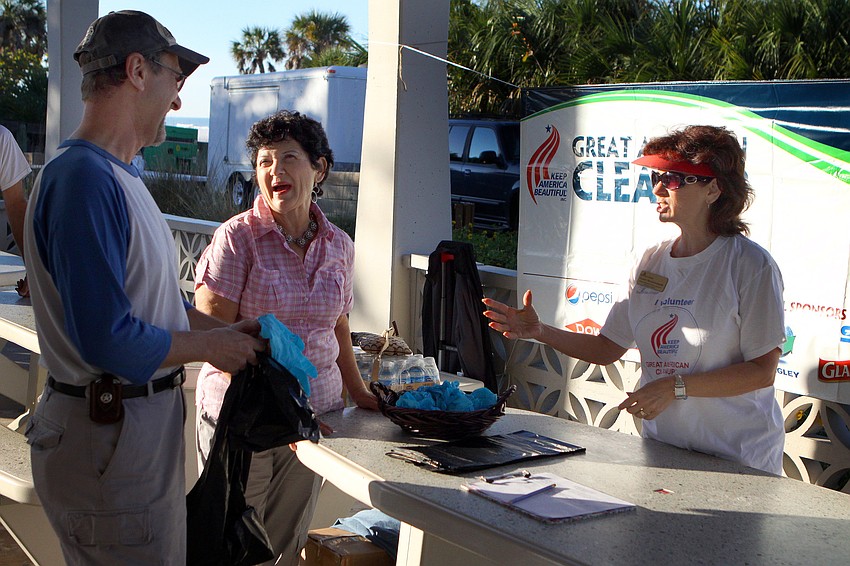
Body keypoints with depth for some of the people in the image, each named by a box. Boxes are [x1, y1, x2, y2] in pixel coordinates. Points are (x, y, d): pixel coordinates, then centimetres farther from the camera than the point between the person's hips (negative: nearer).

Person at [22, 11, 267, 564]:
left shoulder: (121, 176, 11)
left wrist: (225, 330, 6)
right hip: (107, 437, -10)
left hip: (148, 420, 10)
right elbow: (109, 340, -27)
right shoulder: (82, 177, -22)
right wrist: (208, 346, -12)